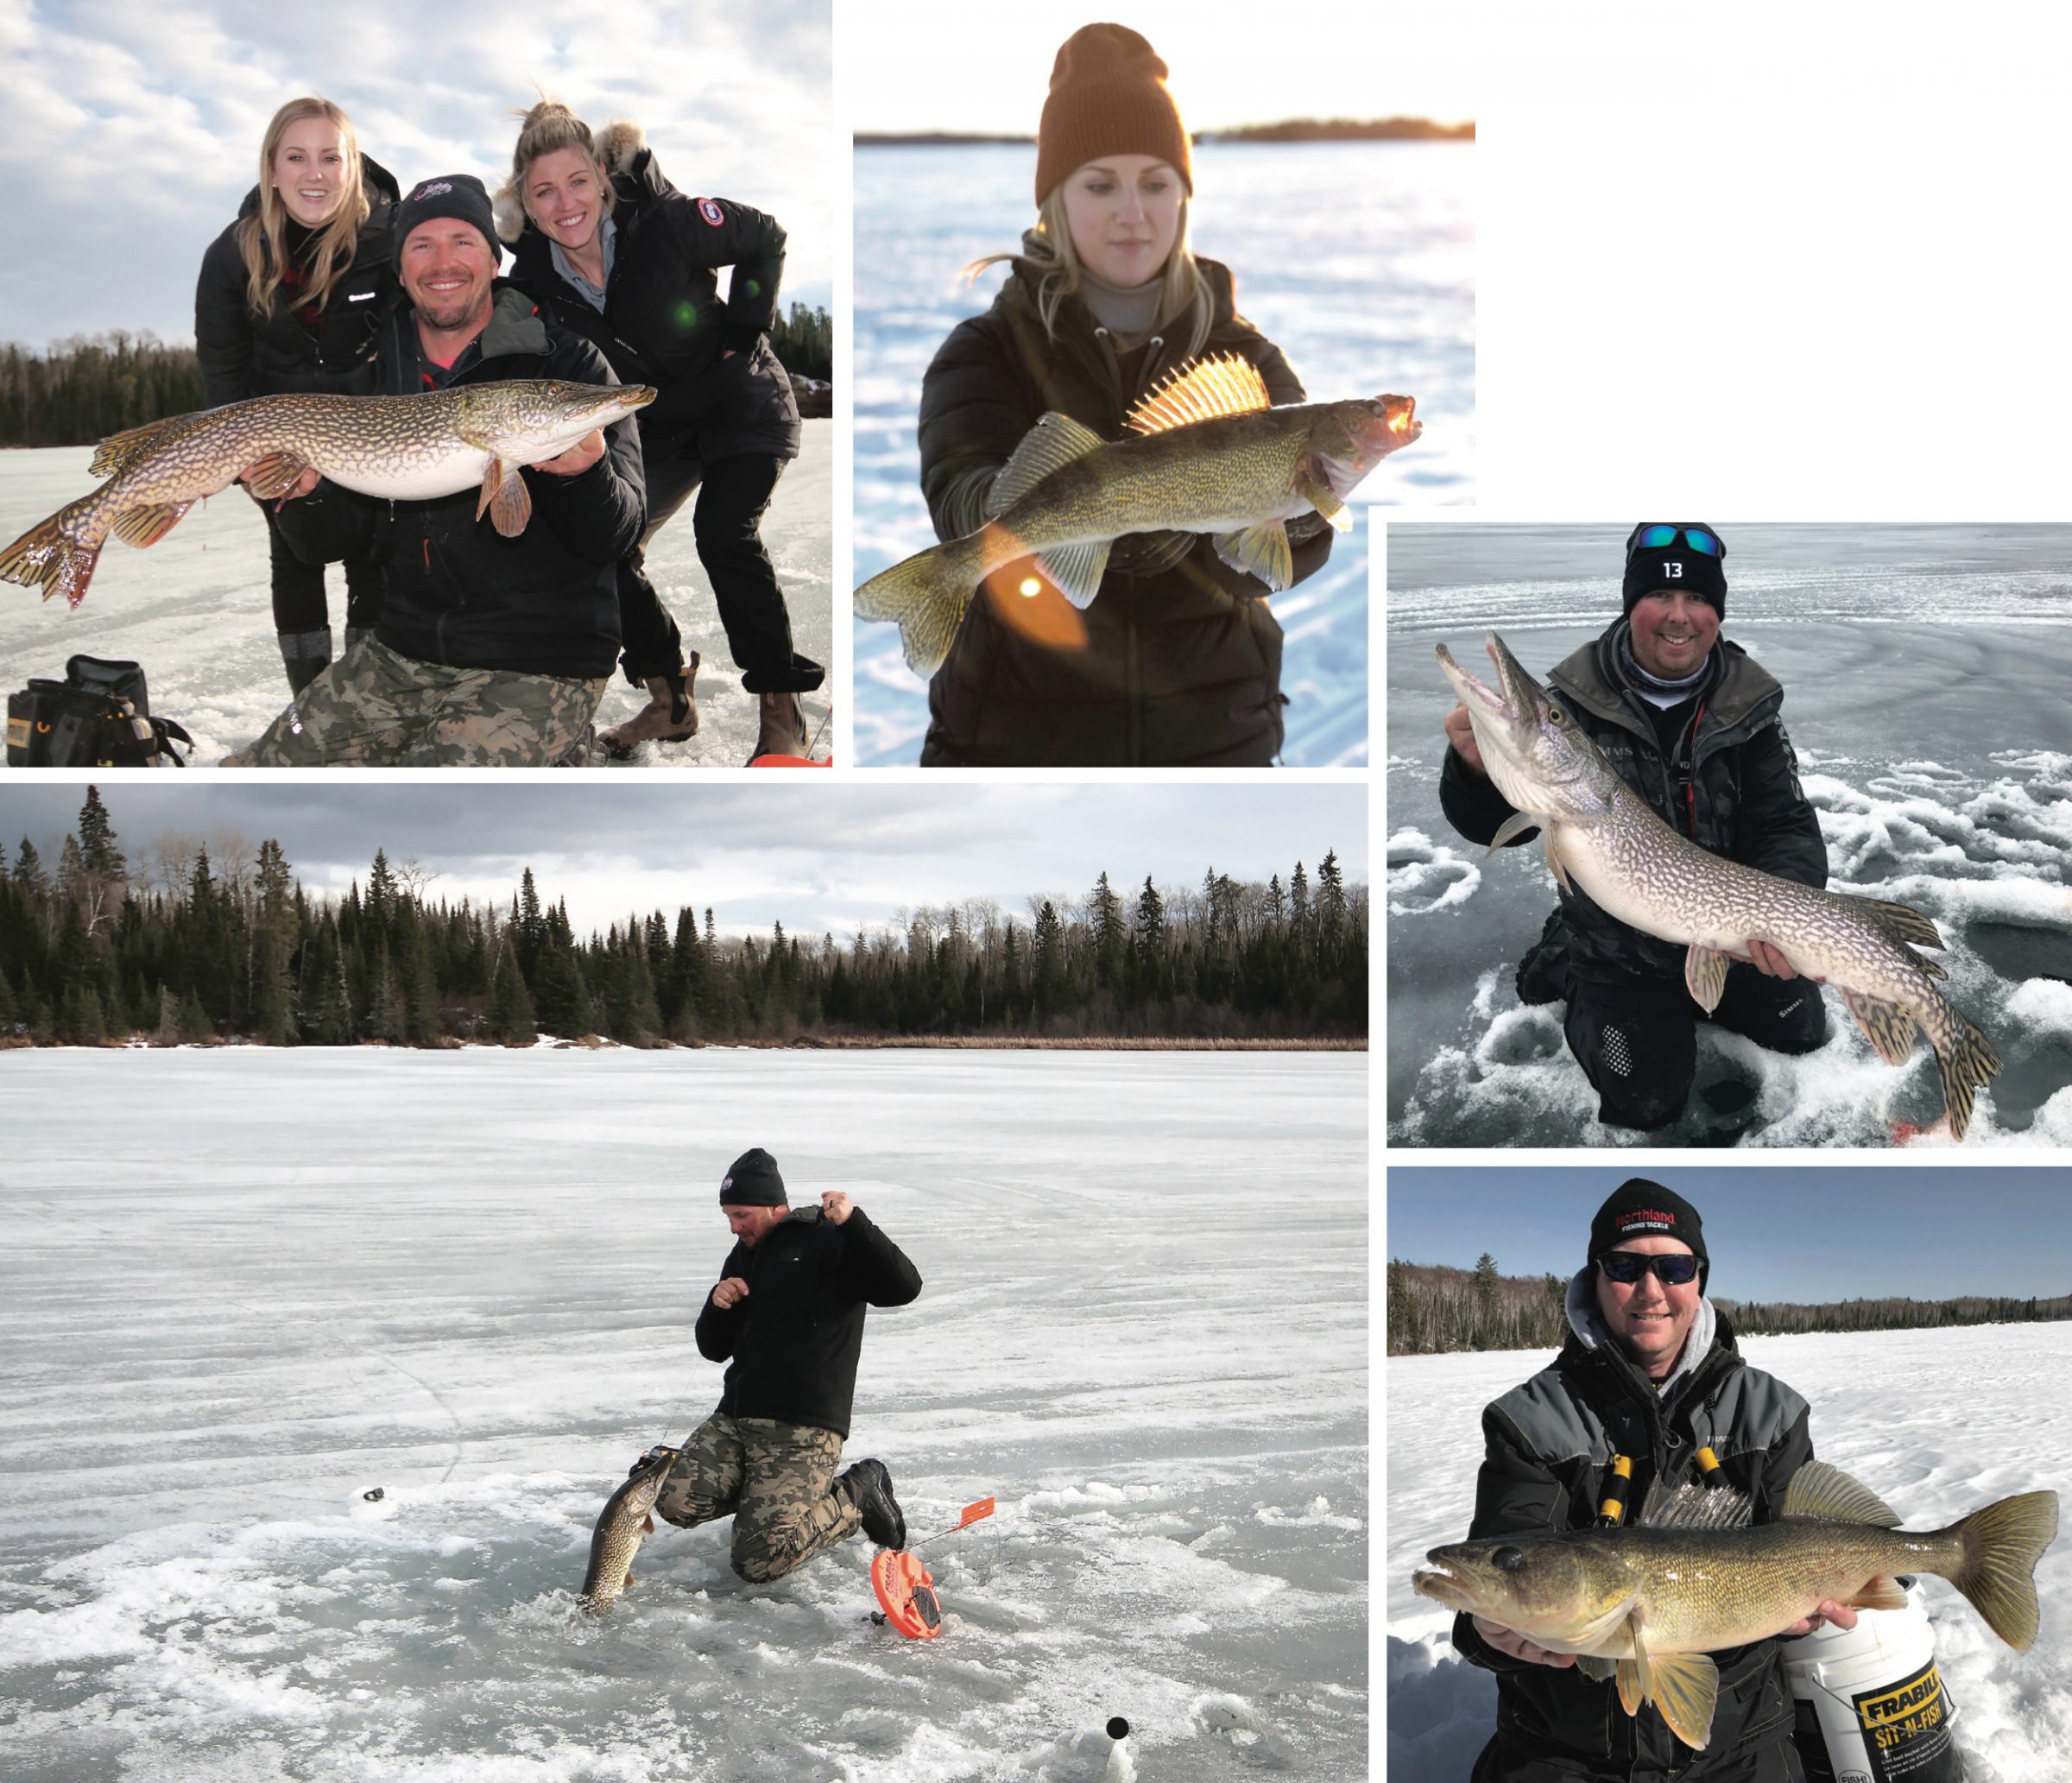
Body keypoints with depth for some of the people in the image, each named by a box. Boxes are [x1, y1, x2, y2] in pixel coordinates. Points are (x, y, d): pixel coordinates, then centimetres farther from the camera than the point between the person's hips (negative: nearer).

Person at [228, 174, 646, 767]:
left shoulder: (567, 363, -6)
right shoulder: (373, 374, 9)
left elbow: (616, 537, -10)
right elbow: (333, 539, 7)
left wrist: (584, 473, -32)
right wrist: (306, 493, -15)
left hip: (537, 668, -6)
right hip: (402, 652, 6)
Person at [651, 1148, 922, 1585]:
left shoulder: (829, 1243, -4)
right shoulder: (743, 1257, 20)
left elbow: (903, 1287, -20)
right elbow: (714, 1349, 23)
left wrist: (853, 1222, -28)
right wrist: (718, 1306, 2)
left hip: (804, 1429, -7)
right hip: (735, 1419, 8)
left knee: (758, 1562, -19)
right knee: (675, 1501, -17)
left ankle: (858, 1494, 4)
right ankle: (768, 1490, 8)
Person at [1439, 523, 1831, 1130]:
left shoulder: (1747, 703, -12)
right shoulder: (1576, 697, -19)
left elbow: (1790, 829, -16)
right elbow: (1497, 825, -18)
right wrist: (1476, 770, -43)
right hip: (1617, 939, -3)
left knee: (1801, 1033, 16)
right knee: (1645, 1104, -3)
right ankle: (1565, 967, 19)